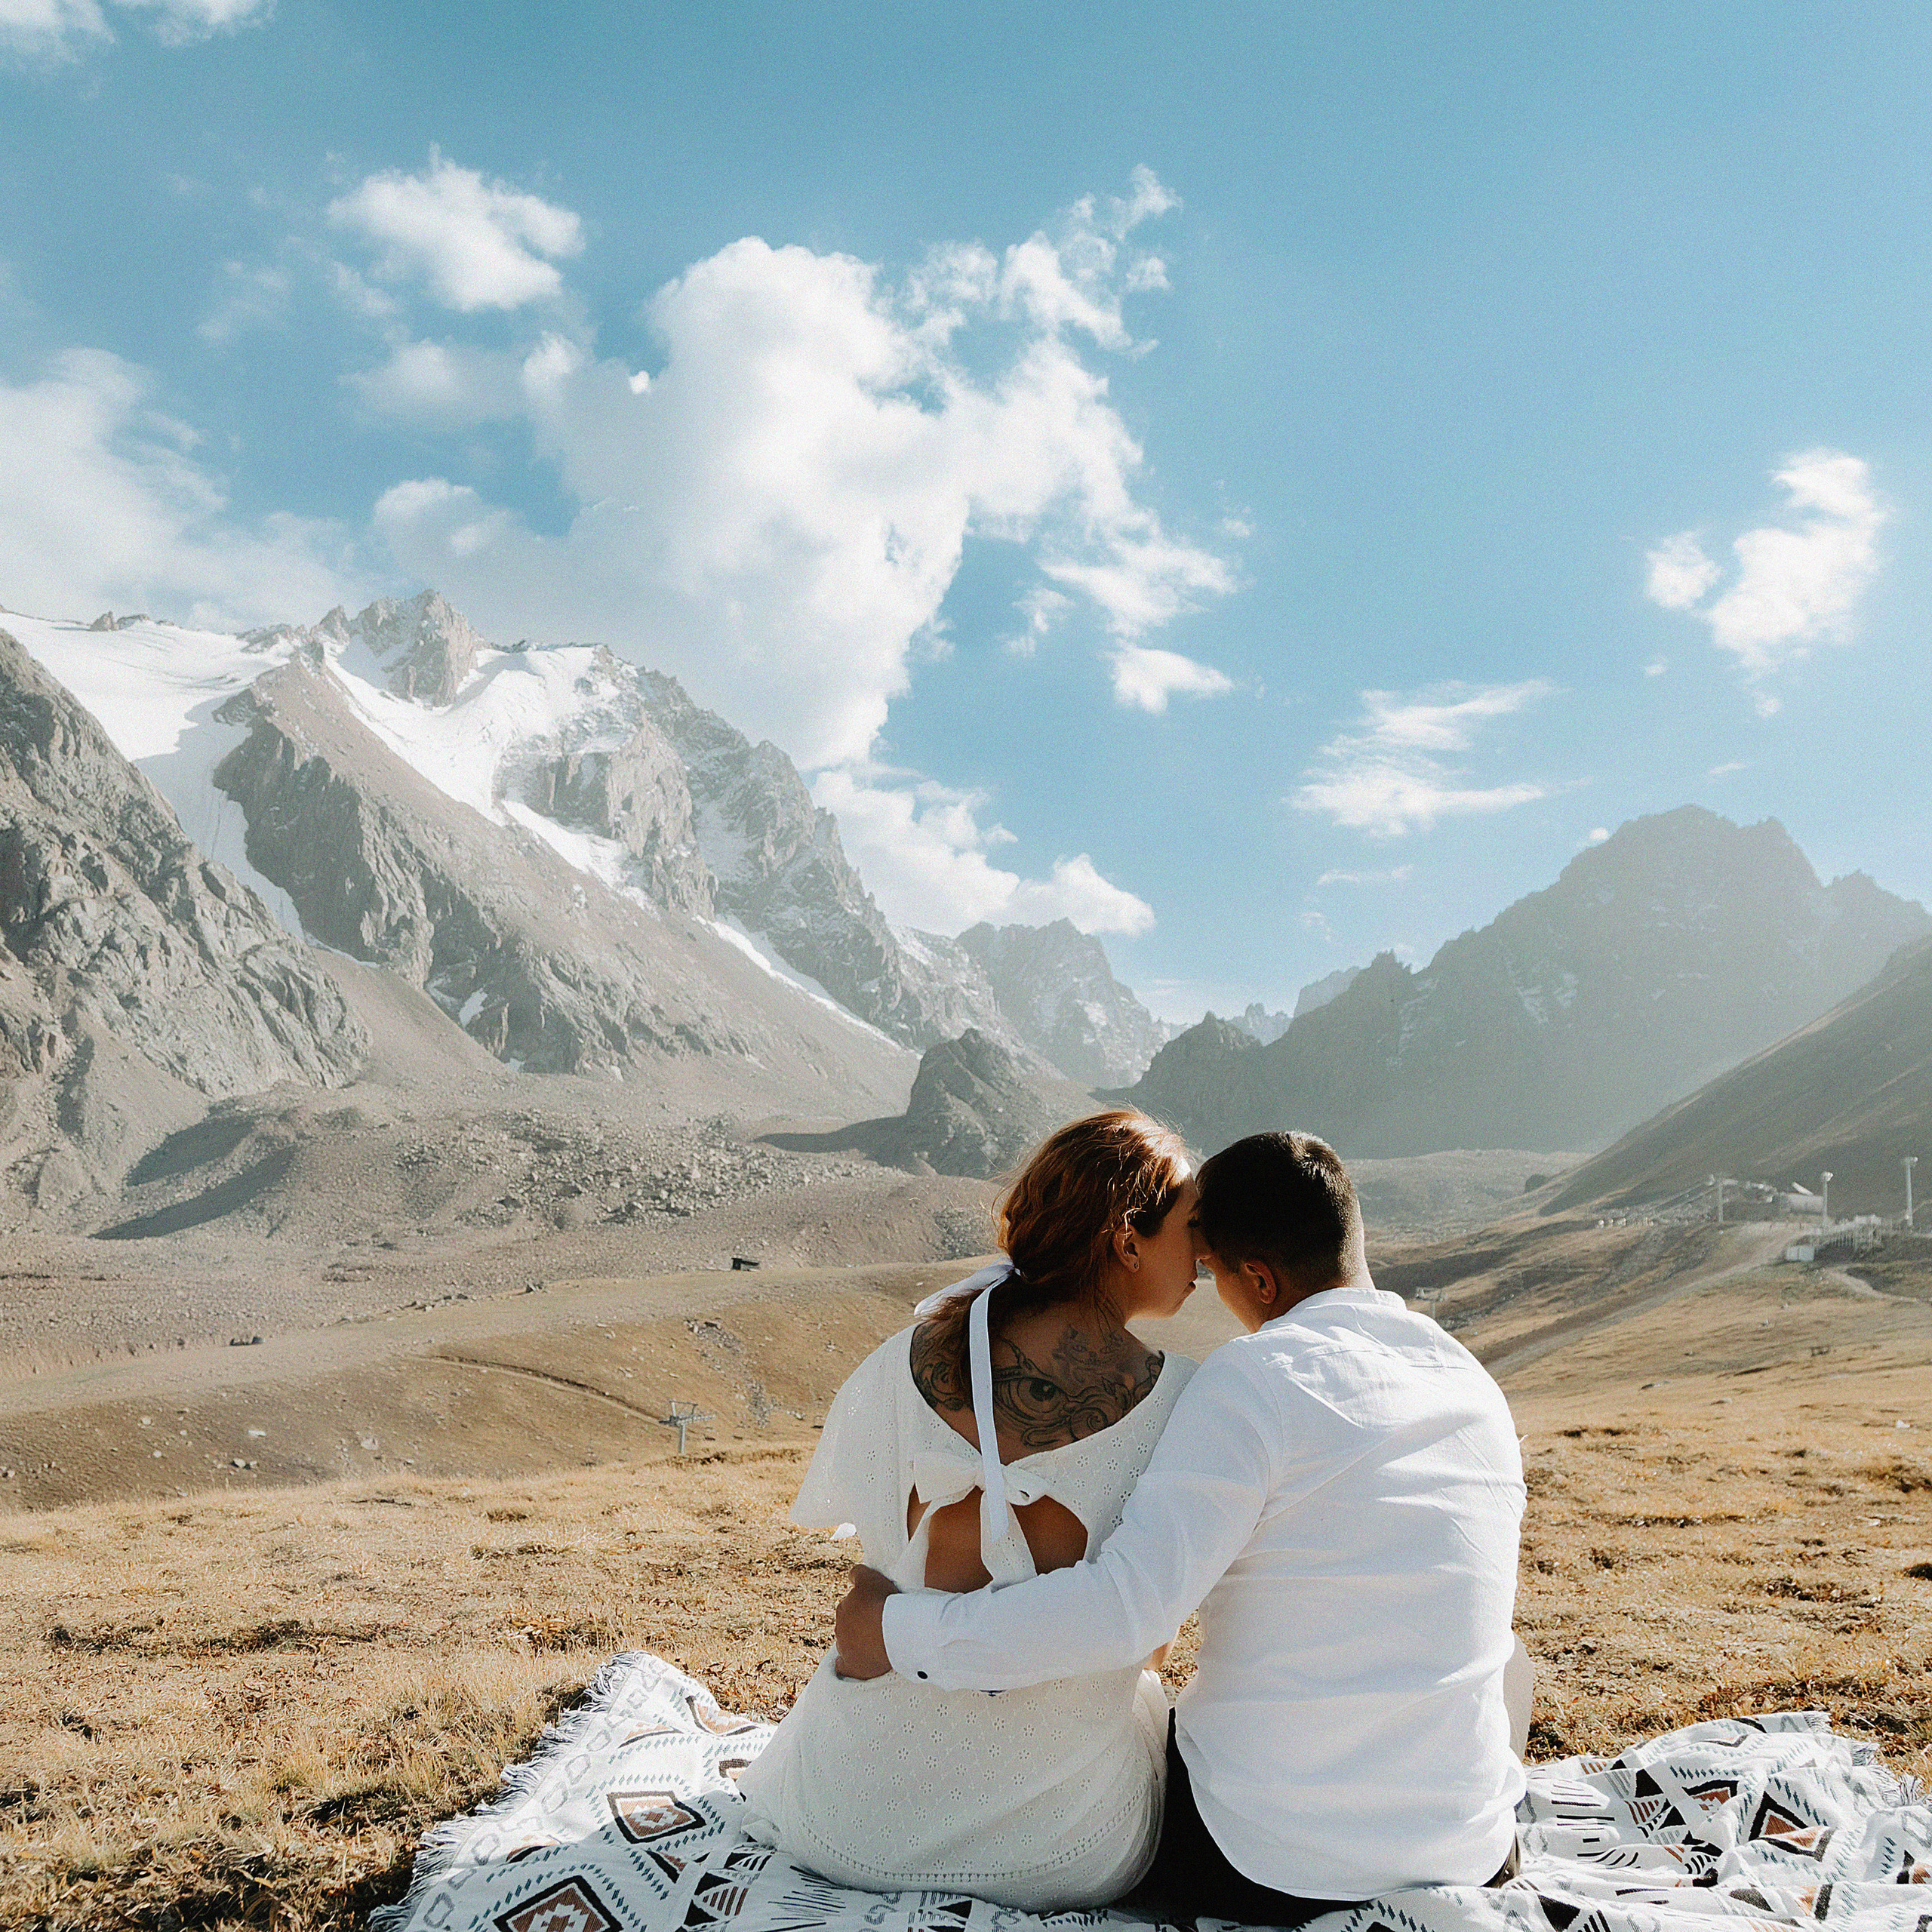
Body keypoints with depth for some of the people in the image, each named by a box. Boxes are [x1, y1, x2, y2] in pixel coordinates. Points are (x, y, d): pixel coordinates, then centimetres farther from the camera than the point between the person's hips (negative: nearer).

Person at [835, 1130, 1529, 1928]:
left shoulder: (1257, 1376, -19)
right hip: (1471, 1853, 5)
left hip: (1268, 1867, -5)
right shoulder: (1477, 1384, 2)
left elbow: (1124, 1605, -27)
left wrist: (897, 1632, -18)